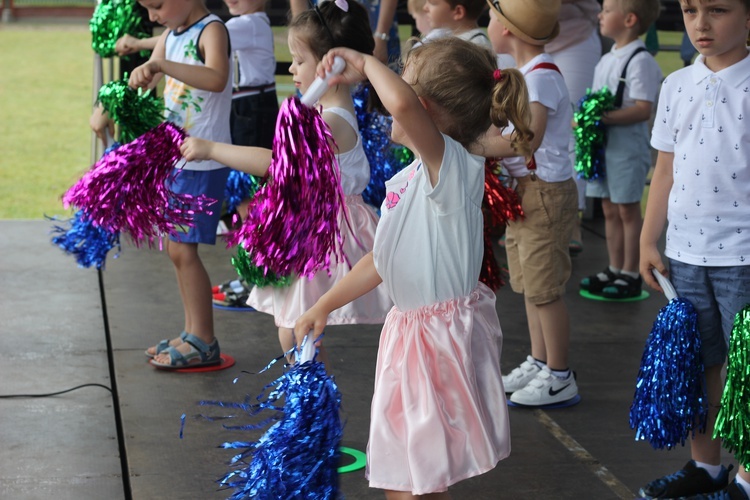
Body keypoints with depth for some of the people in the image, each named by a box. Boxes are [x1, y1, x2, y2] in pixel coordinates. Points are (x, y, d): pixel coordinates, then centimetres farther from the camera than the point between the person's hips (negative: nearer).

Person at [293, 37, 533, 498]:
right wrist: (323, 306, 25)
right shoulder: (407, 179, 10)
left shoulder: (456, 166, -20)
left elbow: (402, 103, -40)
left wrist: (367, 65, -21)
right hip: (411, 330, 9)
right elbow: (382, 260, 20)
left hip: (446, 334, -9)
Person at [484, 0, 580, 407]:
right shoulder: (522, 73, 11)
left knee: (543, 289, -2)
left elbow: (529, 137, -33)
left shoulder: (542, 77, -20)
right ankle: (539, 363, 30)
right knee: (528, 284, 17)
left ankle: (559, 377, 8)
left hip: (546, 193, -10)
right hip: (522, 190, 10)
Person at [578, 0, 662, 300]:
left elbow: (643, 109, -21)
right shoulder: (605, 61, 13)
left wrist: (604, 118, -26)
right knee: (609, 210, 13)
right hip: (602, 146, 8)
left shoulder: (641, 61, -15)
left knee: (627, 210, 0)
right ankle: (614, 269, 23)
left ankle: (630, 275, 8)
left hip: (628, 148, -8)